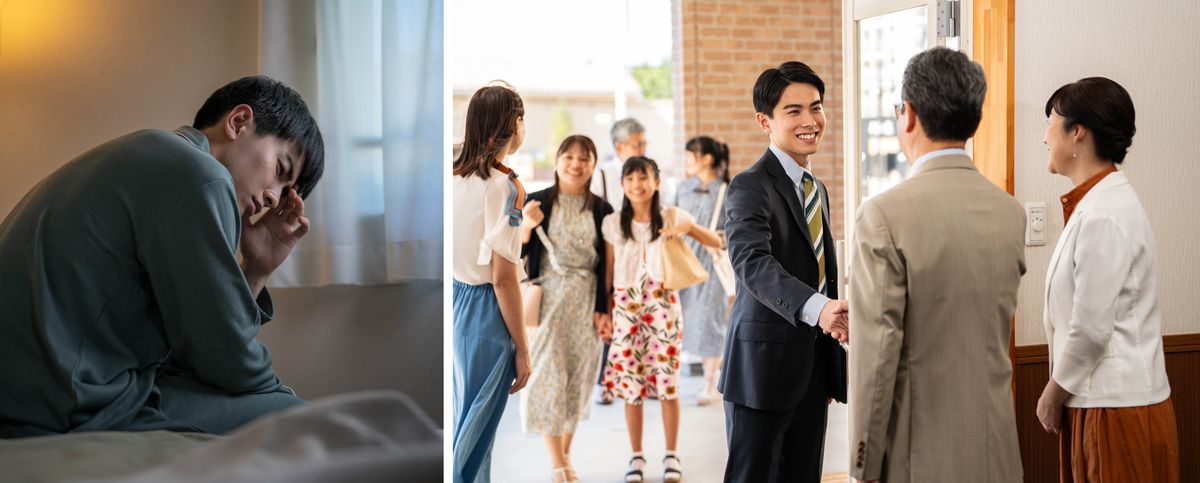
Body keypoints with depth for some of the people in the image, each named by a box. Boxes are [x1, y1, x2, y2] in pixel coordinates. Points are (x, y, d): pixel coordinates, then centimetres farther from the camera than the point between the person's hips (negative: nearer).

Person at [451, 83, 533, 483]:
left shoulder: (455, 175, 5)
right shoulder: (505, 185, -17)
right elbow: (503, 278, -18)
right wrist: (521, 349, -11)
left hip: (455, 301, 8)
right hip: (484, 314, -8)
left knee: (464, 417, 19)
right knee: (475, 430, 3)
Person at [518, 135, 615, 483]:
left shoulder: (601, 209, 4)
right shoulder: (536, 202, 0)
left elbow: (607, 265, 5)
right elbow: (518, 254, 0)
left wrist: (604, 309, -1)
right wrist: (526, 226, -18)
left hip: (586, 303, 2)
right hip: (547, 300, -2)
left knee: (578, 379, 8)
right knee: (547, 377, -7)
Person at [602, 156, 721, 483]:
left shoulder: (672, 217, 3)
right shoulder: (613, 224, 6)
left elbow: (717, 243, 2)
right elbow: (608, 271, 8)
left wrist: (688, 227, -15)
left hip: (662, 304, -1)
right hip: (626, 306, 1)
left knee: (667, 379, 0)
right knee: (630, 382, 2)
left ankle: (671, 456, 12)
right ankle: (636, 457, 14)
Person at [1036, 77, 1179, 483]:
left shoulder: (1105, 216, -19)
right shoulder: (1094, 203, 11)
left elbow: (1091, 327, -19)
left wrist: (1053, 394, -7)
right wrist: (1061, 391, 12)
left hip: (1117, 407, -8)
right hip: (1096, 399, 8)